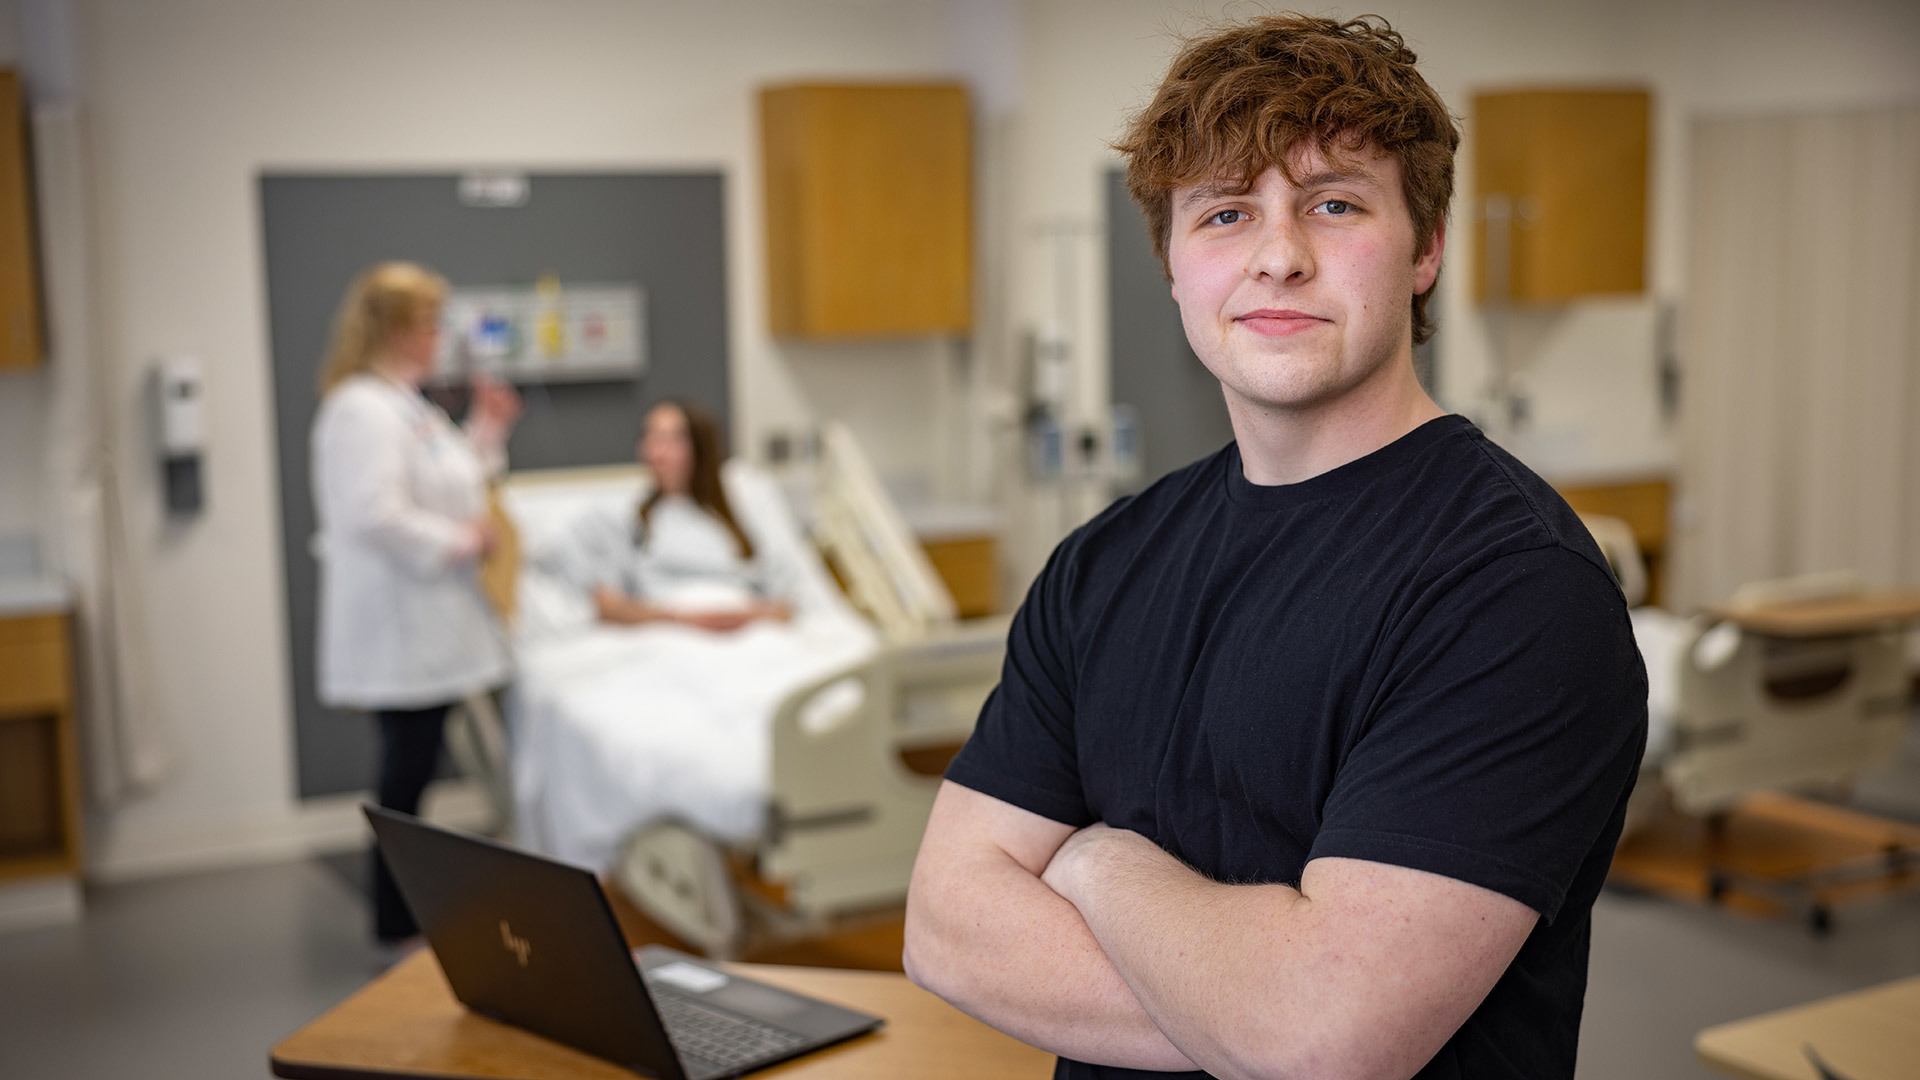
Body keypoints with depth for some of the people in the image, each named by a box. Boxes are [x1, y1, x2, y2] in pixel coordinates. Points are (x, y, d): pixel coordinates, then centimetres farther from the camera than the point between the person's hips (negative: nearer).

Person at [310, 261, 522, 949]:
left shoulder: (401, 404, 16)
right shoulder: (362, 410, -17)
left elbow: (437, 487, 26)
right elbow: (376, 516, -27)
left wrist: (485, 433, 17)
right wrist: (462, 540, -18)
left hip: (424, 628, 10)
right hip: (398, 630, -10)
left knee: (412, 772, 15)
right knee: (407, 772, -2)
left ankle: (408, 910, 24)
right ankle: (395, 922, 8)